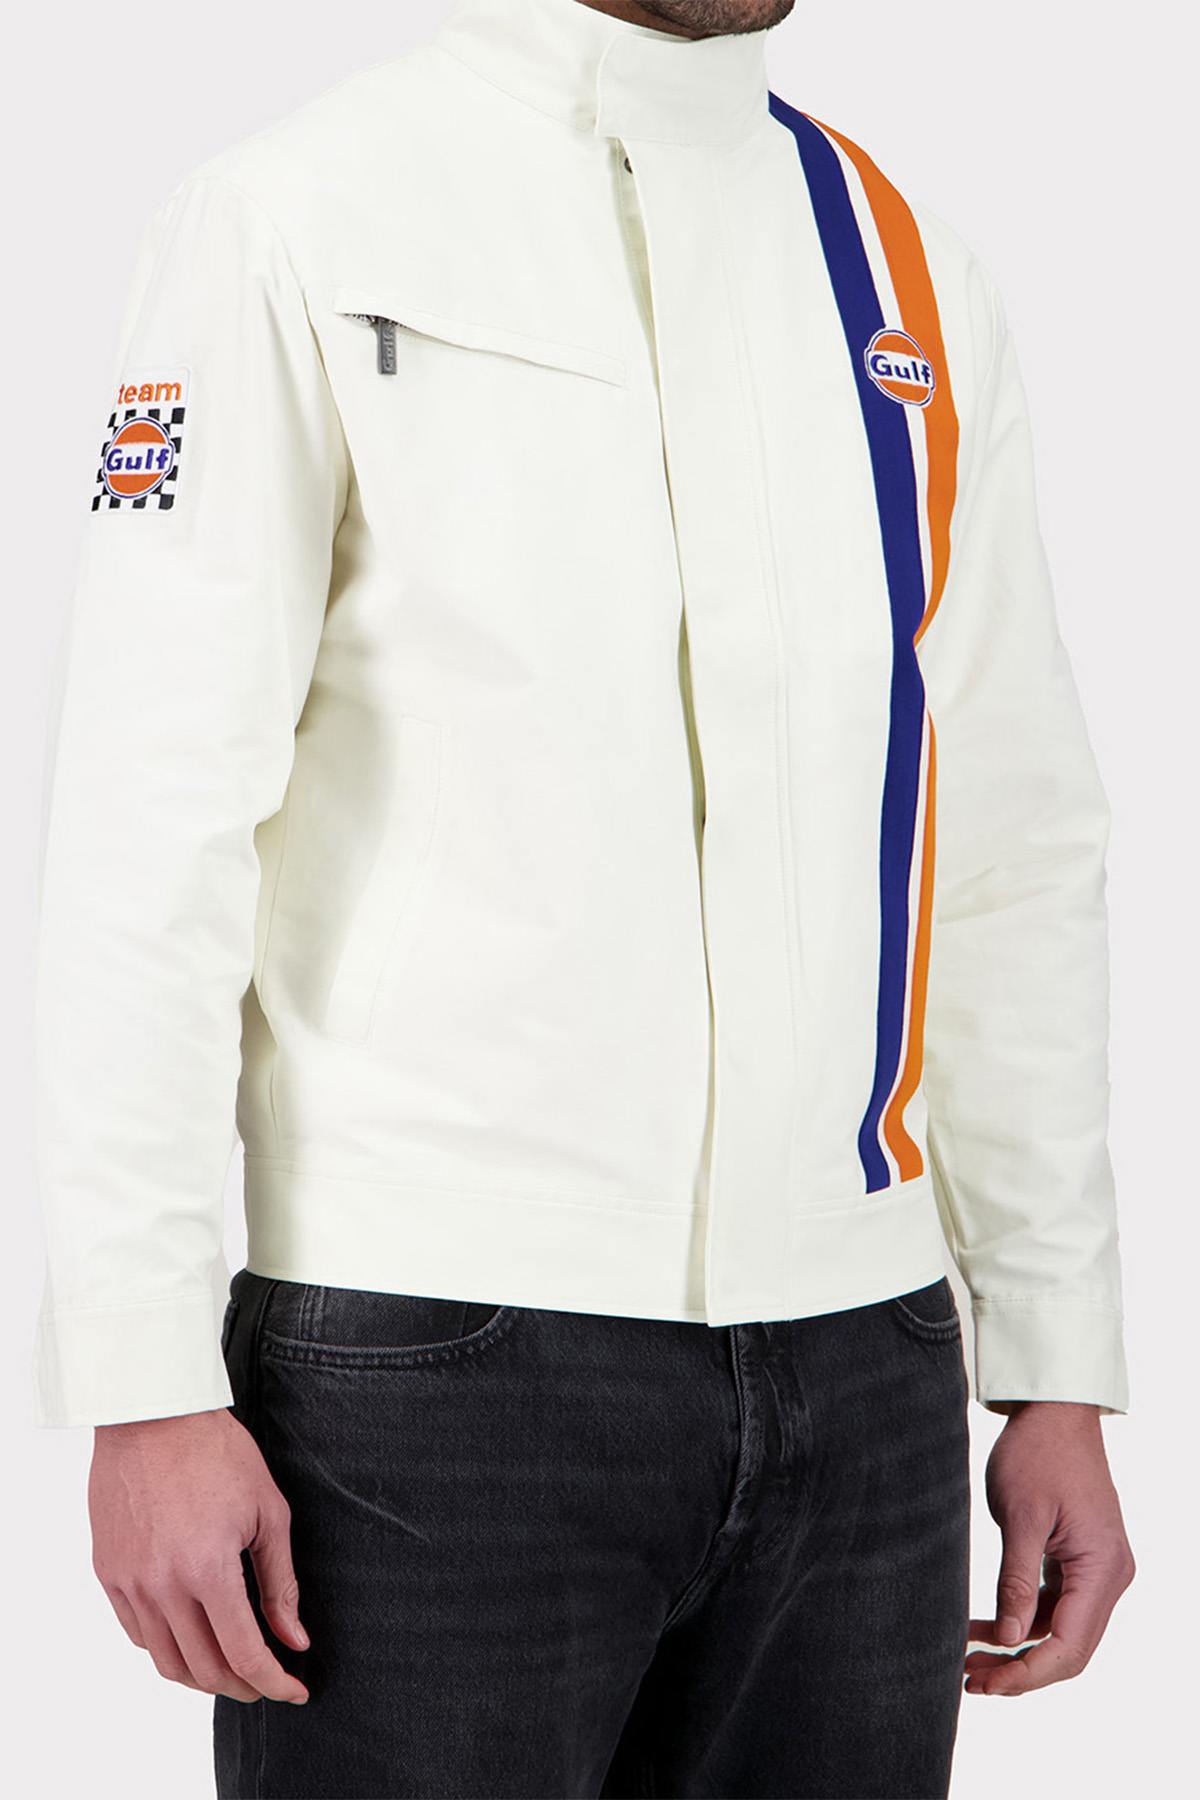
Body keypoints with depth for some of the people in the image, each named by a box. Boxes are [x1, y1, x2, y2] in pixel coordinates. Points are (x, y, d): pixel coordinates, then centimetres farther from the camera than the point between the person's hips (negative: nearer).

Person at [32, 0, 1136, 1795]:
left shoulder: (914, 281, 12)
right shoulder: (292, 227, -2)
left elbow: (1016, 861, 13)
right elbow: (150, 833, -8)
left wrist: (1061, 1378, 10)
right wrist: (147, 1386, -13)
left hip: (859, 1376, 5)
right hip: (433, 1359, -4)